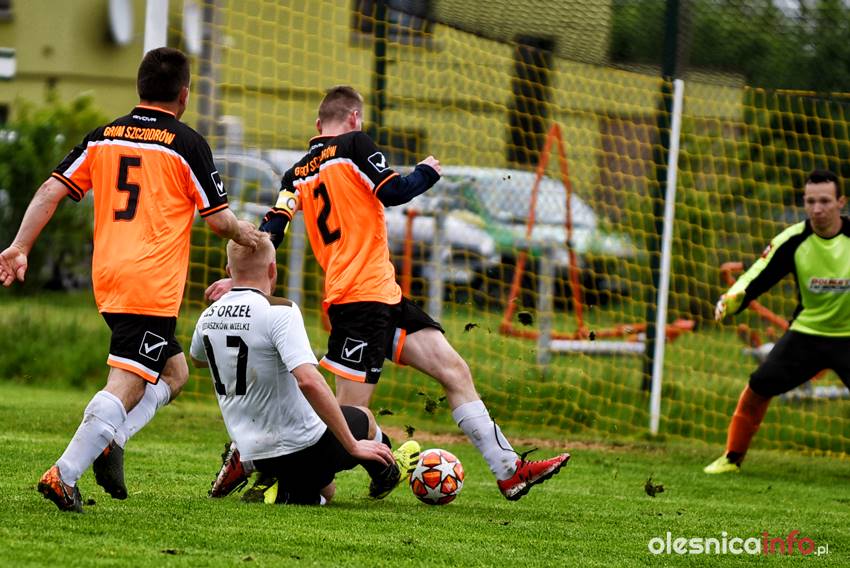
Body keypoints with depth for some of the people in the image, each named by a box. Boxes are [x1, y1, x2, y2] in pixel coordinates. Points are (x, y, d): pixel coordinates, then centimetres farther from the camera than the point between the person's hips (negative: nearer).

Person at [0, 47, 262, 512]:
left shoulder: (103, 137, 11)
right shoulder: (186, 144, -5)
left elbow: (50, 191, 5)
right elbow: (217, 218, -2)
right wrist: (244, 234, 19)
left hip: (107, 277, 7)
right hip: (153, 284, -7)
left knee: (173, 371, 20)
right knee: (126, 385, -9)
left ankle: (110, 439, 1)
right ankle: (64, 474, -19)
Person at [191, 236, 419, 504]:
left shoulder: (208, 317, 1)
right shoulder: (279, 311, -22)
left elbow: (197, 359, 26)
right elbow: (309, 382, -33)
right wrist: (353, 445, -25)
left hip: (254, 457, 6)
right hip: (303, 448, -6)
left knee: (324, 490, 32)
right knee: (363, 418, 25)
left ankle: (276, 491, 6)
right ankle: (386, 475, 46)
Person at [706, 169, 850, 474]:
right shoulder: (793, 240, -11)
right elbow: (759, 276, -11)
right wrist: (732, 298, -30)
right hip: (806, 331, 2)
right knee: (759, 385, -4)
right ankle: (732, 457, 13)